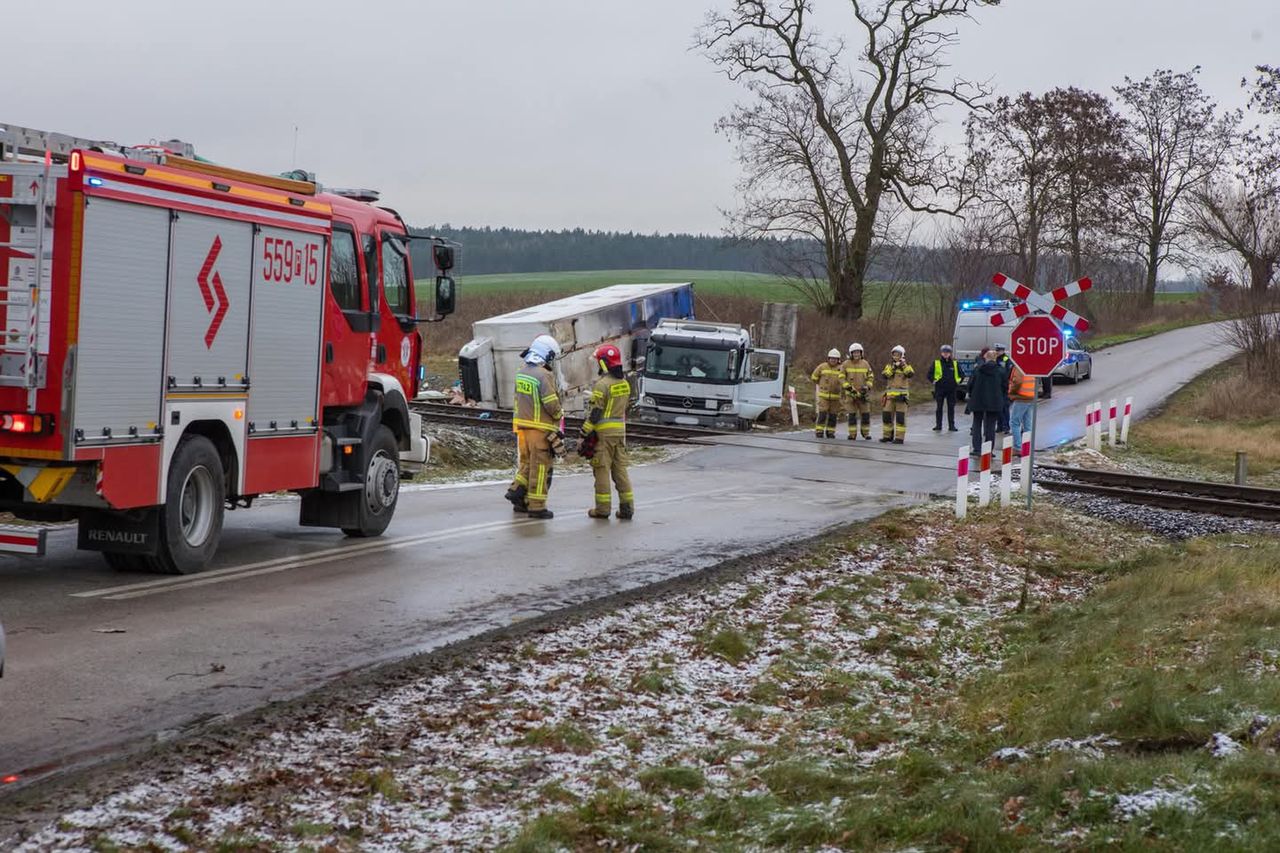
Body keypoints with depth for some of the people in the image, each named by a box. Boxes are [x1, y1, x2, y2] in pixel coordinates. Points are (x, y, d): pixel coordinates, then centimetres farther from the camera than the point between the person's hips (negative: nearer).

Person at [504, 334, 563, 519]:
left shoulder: (521, 372, 5)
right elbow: (552, 404, -18)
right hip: (540, 428, -7)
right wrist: (558, 416, 2)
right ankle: (536, 506, 5)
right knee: (540, 466, 1)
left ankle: (517, 490, 12)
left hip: (521, 425, 7)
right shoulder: (544, 375, -19)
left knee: (527, 462, 21)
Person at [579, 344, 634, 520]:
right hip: (620, 430, 7)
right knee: (620, 469, 10)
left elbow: (595, 413, -17)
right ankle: (626, 507, 9)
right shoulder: (625, 383, 10)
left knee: (602, 469, 0)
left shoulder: (602, 384, -15)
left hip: (603, 432, -7)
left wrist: (583, 435, -13)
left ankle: (603, 508, 3)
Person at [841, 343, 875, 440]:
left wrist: (867, 387, -6)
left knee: (865, 414, 1)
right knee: (852, 414, -1)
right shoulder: (846, 364, -1)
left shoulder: (865, 363, 5)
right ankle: (852, 434, 3)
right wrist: (848, 387, -13)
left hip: (863, 393, 2)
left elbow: (870, 377, 10)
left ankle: (866, 433, 15)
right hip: (851, 393, -2)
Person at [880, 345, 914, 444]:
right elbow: (884, 375, -6)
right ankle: (888, 435, 18)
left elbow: (911, 373, -17)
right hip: (890, 395, 4)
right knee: (887, 416, 6)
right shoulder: (889, 366, 13)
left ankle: (900, 437, -6)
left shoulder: (906, 366, 4)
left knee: (900, 416, -7)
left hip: (902, 395, -4)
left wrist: (904, 365, -20)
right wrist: (893, 367, -15)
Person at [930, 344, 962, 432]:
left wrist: (957, 383, 6)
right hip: (940, 389, -1)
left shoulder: (955, 363, 7)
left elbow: (961, 375, 16)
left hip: (951, 389, 1)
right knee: (939, 407, 2)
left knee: (951, 408, 4)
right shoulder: (936, 363, 2)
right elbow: (930, 374, 7)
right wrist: (934, 381, -3)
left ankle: (951, 425, 10)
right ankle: (938, 425, 7)